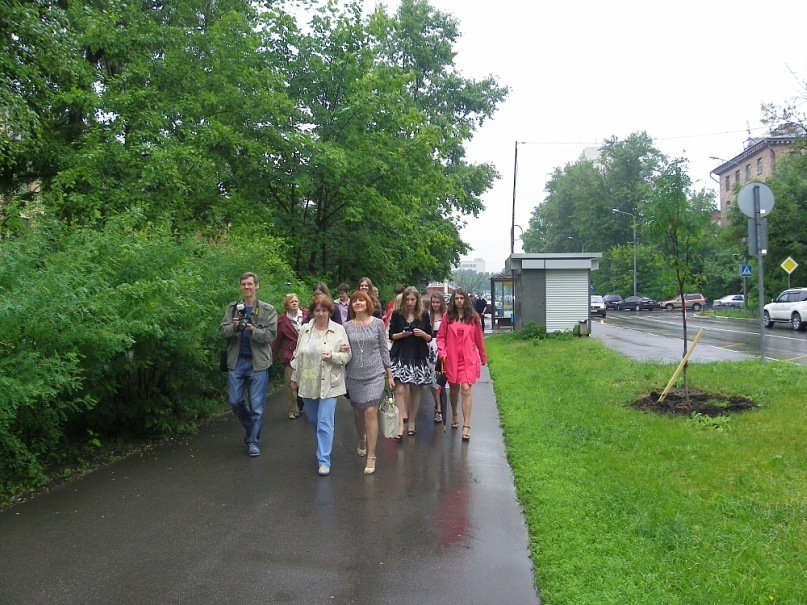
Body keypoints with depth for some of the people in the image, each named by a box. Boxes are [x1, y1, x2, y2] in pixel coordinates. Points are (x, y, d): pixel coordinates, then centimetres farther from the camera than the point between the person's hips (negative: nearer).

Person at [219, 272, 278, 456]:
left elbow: (270, 334, -10)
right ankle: (251, 427, 34)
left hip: (258, 363, -2)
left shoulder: (268, 310, 0)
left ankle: (253, 441, 16)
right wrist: (234, 326, -19)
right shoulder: (232, 308, 8)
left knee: (256, 406, 2)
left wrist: (252, 329, -25)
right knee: (235, 401, 7)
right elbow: (222, 332, 2)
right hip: (236, 361, 3)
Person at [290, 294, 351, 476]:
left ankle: (324, 461, 2)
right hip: (307, 383, 4)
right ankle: (324, 446, 45)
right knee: (313, 419, 18)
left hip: (328, 384, -4)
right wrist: (294, 378, 13)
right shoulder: (305, 329, 5)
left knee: (325, 423, -6)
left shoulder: (338, 330, -5)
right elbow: (297, 355, 11)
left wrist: (333, 356, -22)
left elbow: (347, 355, -3)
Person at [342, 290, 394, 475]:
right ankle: (362, 439, 44)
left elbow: (384, 349, 2)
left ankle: (371, 456, -3)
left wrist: (389, 374, 3)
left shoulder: (378, 323, -2)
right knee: (358, 412, 14)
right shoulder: (347, 326, 2)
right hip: (354, 376, 3)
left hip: (375, 374, -2)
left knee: (371, 412, -10)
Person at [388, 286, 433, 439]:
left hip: (419, 356, 1)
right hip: (400, 355, -1)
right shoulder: (397, 314, 1)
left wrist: (423, 334, -13)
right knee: (400, 389, -13)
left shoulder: (424, 315, 4)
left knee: (415, 389, 8)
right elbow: (391, 335, 4)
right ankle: (401, 422, -11)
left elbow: (429, 338, 8)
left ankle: (412, 421, 23)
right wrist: (402, 334, -14)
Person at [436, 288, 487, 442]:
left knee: (466, 389, -13)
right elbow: (440, 336, 6)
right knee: (453, 389, 14)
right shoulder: (448, 317, 3)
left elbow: (479, 339, 8)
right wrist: (442, 351, -9)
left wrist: (483, 357, 15)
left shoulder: (473, 317, 2)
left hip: (468, 358, -2)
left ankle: (466, 426, -12)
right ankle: (454, 416, 39)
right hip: (451, 358, 2)